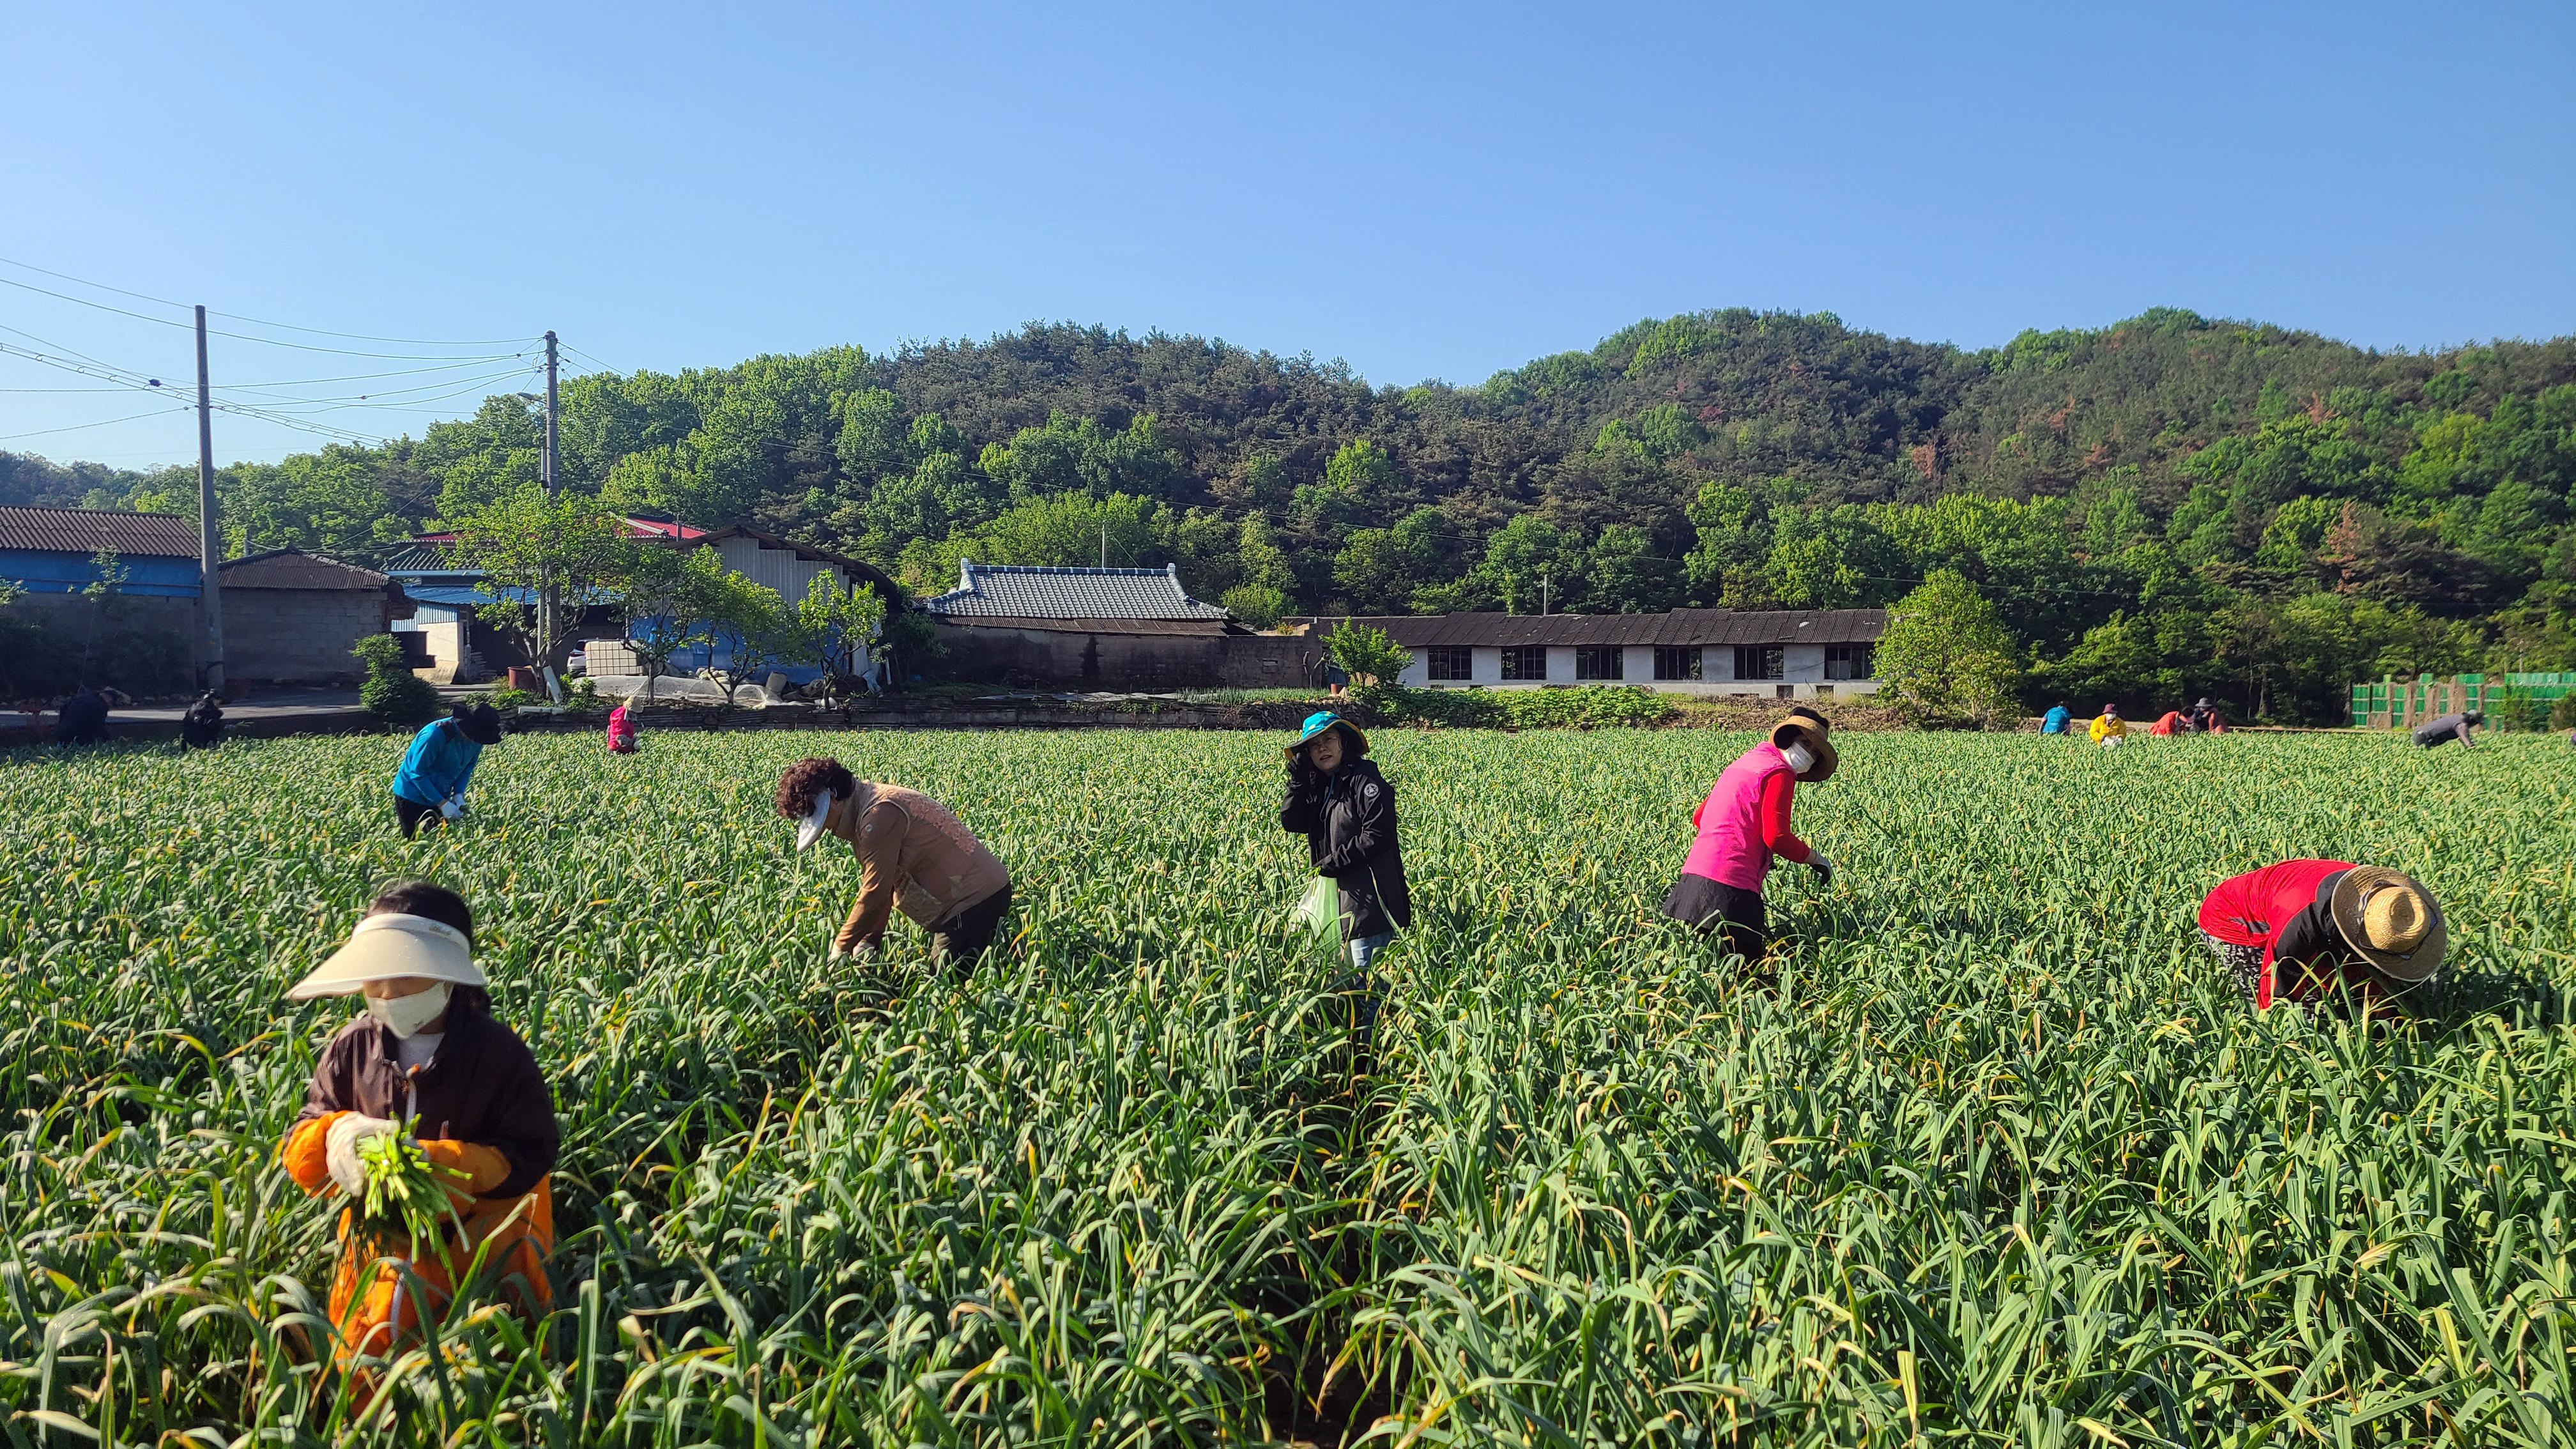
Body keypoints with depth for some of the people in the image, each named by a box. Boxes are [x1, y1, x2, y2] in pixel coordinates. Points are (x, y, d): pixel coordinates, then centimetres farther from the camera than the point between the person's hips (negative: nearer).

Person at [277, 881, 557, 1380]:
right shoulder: (352, 1048, 3)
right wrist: (337, 1134, -19)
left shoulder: (500, 1052, -8)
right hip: (380, 1237, 3)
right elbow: (298, 1151, 5)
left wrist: (432, 1161, -23)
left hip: (483, 1241, -3)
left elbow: (527, 1160, -10)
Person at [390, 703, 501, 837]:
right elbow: (418, 773, -26)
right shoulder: (435, 734, -30)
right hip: (412, 796, -6)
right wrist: (442, 803, -28)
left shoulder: (476, 740, -11)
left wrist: (459, 794, -14)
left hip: (440, 797, 6)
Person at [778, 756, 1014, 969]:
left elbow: (875, 893, -21)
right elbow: (881, 885, 14)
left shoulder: (879, 814, -21)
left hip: (975, 900, -10)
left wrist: (840, 949, -11)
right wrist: (868, 942, 6)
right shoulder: (864, 807, 12)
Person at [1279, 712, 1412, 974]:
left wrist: (1333, 862, -13)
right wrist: (1298, 778, -3)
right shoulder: (1318, 786, 15)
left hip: (1369, 899, -8)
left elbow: (1379, 836, -17)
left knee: (1365, 970, -10)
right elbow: (1290, 822, 4)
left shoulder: (1363, 779, -10)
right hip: (1337, 893, 8)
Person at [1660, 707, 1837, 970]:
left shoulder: (1744, 762, 24)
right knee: (1749, 962, -7)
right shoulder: (1779, 773, -2)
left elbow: (1698, 818, 27)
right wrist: (1814, 858, 7)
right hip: (1730, 886, -9)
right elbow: (1777, 837, -11)